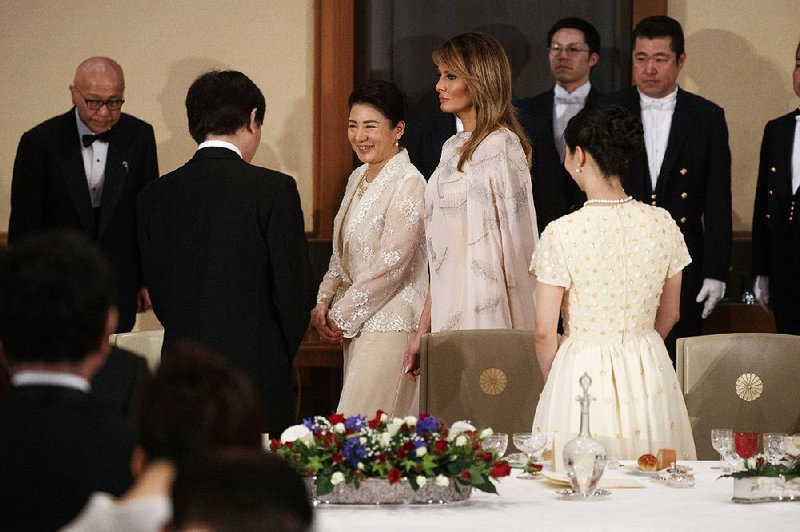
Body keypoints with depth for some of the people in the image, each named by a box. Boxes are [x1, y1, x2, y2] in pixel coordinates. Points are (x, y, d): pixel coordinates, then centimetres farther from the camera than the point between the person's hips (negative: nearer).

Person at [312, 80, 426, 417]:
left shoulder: (408, 183, -12)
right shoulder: (358, 178, 15)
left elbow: (390, 265, -16)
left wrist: (342, 316, -11)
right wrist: (324, 301, 6)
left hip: (390, 322, -8)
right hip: (357, 323, 8)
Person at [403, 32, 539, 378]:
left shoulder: (501, 147, -10)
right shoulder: (454, 149, 16)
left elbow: (509, 250, -12)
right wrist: (423, 330, 17)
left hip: (486, 318, -8)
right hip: (448, 317, 8)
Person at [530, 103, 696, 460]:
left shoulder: (561, 234, -15)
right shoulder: (662, 224, -3)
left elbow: (545, 332, -9)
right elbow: (669, 314, 10)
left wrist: (553, 384, 9)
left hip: (581, 374, -4)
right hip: (651, 374, 4)